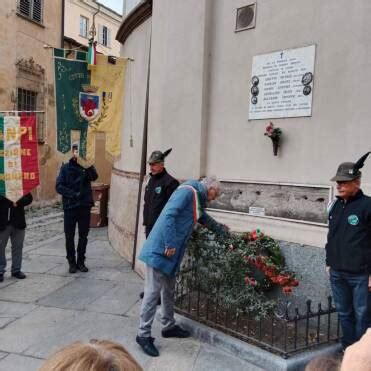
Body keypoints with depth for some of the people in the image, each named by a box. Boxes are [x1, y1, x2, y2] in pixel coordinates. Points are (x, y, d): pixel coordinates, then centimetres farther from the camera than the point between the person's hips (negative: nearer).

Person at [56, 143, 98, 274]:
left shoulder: (87, 166, 3)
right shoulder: (66, 167, 1)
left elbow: (94, 177, -18)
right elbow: (59, 186, -5)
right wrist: (73, 194, -17)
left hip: (85, 206, 1)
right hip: (70, 207, -1)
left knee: (83, 236, 9)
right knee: (69, 237, 6)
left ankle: (81, 261, 22)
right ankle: (72, 262, 19)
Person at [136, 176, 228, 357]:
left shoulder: (197, 200, 19)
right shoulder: (187, 191, -12)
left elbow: (205, 218, 39)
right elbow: (169, 215, -23)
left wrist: (222, 229, 45)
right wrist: (170, 244, -23)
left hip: (171, 254, 10)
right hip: (160, 249, -10)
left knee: (169, 290, 18)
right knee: (153, 291, -4)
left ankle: (169, 326, 33)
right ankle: (143, 335, 6)